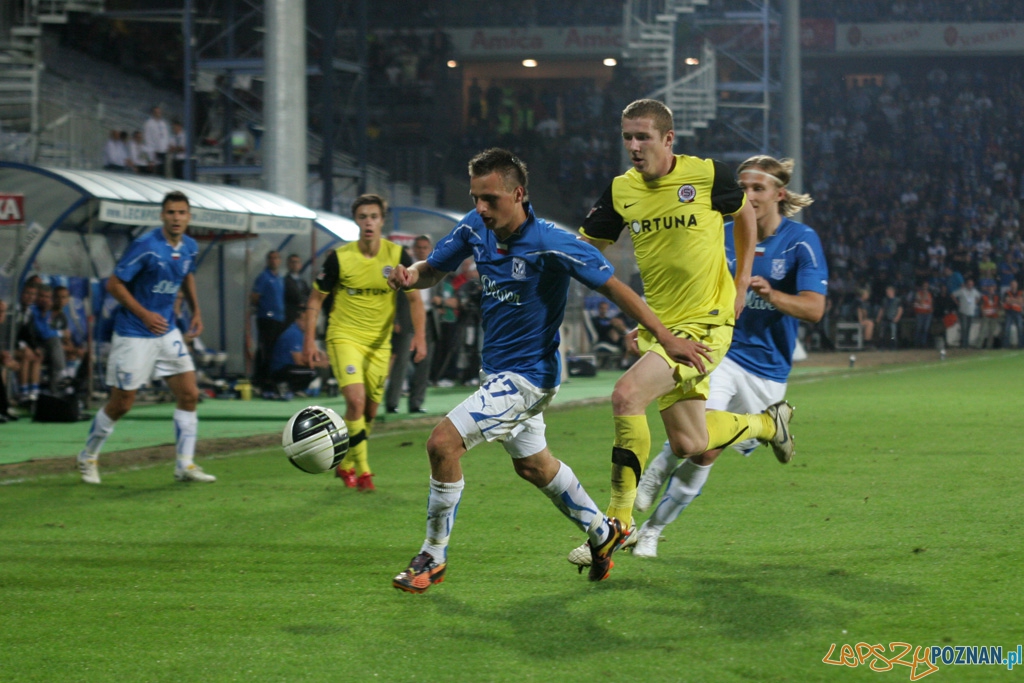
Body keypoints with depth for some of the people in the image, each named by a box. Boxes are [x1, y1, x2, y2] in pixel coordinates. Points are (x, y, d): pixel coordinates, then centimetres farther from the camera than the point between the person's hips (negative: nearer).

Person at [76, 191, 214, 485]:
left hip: (167, 332, 6)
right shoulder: (145, 246, -20)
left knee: (189, 394, -2)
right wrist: (144, 314, -22)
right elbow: (114, 284, -16)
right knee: (122, 403, 0)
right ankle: (88, 457, 22)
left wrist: (196, 310, 13)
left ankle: (185, 465, 5)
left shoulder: (190, 248, 1)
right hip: (134, 335, -6)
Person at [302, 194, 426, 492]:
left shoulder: (397, 256, -5)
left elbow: (414, 298, 4)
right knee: (356, 400, -22)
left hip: (379, 343, 3)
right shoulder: (340, 257, -10)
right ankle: (362, 470, -13)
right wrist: (309, 341, -7)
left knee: (369, 410, 10)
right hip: (344, 337, -3)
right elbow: (316, 299, 0)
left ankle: (344, 464, 31)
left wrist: (419, 336, -9)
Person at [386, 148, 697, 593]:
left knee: (443, 443, -19)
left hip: (528, 376, -8)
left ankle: (432, 558, -3)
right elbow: (433, 269, 6)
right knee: (533, 465, 25)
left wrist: (664, 337, -22)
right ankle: (603, 533, 46)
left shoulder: (550, 245, -25)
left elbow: (612, 286, -19)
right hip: (497, 369, 8)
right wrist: (410, 276, -18)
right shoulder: (475, 229, -6)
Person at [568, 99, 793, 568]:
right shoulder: (621, 191, 2)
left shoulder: (708, 176, -8)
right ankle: (768, 423, 40)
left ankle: (619, 520, -15)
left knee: (626, 394, -25)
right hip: (658, 325, 6)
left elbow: (744, 214, 12)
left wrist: (742, 282, 9)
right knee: (690, 446, 9)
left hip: (705, 324, -6)